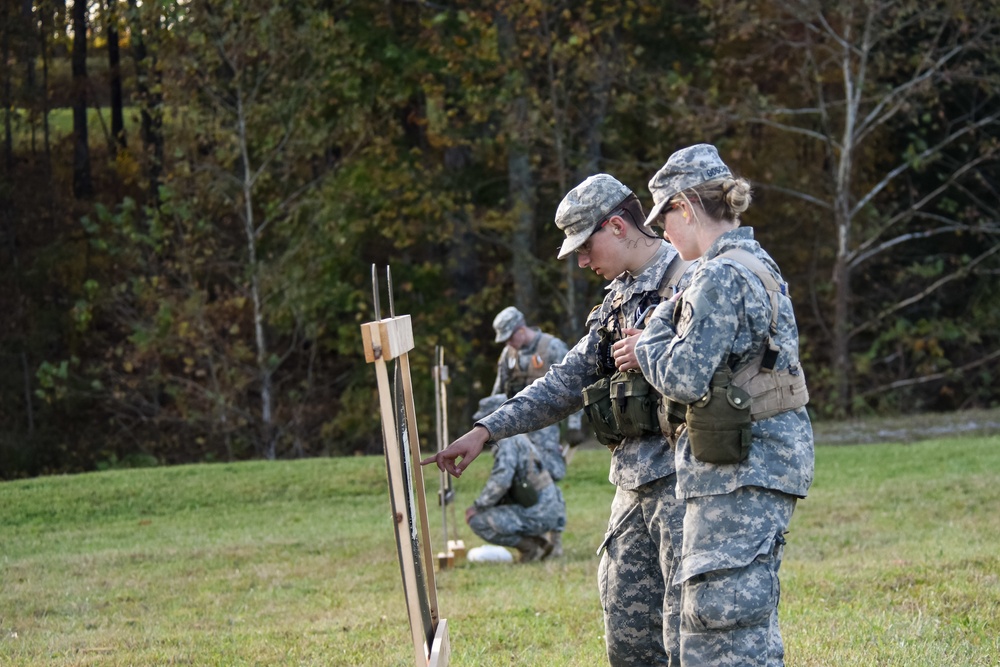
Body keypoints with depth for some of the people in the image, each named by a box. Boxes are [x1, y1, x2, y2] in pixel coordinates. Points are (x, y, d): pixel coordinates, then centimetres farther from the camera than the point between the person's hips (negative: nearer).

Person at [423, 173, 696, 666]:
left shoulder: (689, 281, -8)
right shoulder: (618, 300, 19)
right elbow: (567, 383, 23)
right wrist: (487, 431, 17)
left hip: (684, 481, -9)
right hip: (634, 484, 9)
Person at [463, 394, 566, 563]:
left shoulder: (509, 441, -14)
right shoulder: (518, 437, 19)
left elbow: (500, 481, -25)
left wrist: (477, 507, -12)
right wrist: (480, 506, 16)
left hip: (536, 514, -10)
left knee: (478, 522, -14)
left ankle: (529, 546, -7)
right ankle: (539, 542, 14)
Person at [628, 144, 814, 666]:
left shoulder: (720, 276, -15)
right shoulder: (757, 265, 16)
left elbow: (686, 378, -19)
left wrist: (653, 338, 0)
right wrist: (654, 349, 14)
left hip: (741, 470, -10)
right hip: (764, 459, 10)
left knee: (726, 614, -11)